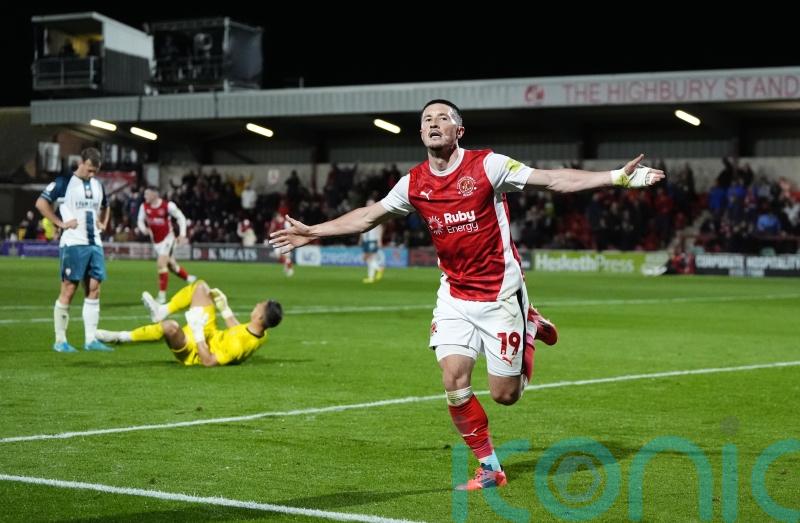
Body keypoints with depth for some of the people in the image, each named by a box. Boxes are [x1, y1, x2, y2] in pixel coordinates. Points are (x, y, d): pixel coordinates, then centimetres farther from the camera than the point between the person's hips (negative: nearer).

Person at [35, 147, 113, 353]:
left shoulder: (97, 185, 15)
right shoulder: (64, 182, -5)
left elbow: (104, 207, 33)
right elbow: (41, 203, -9)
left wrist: (103, 224, 15)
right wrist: (61, 223, -12)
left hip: (94, 243, 6)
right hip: (73, 243, -6)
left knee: (94, 289, 3)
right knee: (68, 290, -5)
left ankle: (91, 340, 6)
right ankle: (60, 341, 1)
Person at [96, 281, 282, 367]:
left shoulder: (238, 345, -40)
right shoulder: (261, 334, -15)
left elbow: (208, 361, -35)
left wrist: (198, 332, -32)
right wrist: (225, 310, 9)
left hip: (195, 351, -9)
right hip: (211, 336, 9)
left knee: (171, 326, -41)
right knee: (200, 286, 8)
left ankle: (120, 337, -20)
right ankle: (162, 311, 16)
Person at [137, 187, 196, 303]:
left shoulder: (168, 205, -19)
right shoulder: (144, 206, -6)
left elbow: (181, 218, -8)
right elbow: (140, 221, 5)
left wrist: (182, 234, -15)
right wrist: (144, 229, -18)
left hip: (167, 238, -6)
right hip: (155, 241, 6)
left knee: (161, 264, -18)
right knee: (171, 265, 15)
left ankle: (162, 295, -12)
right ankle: (189, 278, 41)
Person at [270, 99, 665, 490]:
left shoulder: (488, 165, -11)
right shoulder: (414, 183, 2)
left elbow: (553, 180, -11)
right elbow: (367, 216, 16)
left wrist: (617, 177, -18)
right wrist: (311, 233, 19)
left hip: (500, 293, -4)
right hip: (454, 296, 4)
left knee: (504, 394, 0)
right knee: (454, 380, -11)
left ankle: (530, 326, 31)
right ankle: (489, 468, 6)